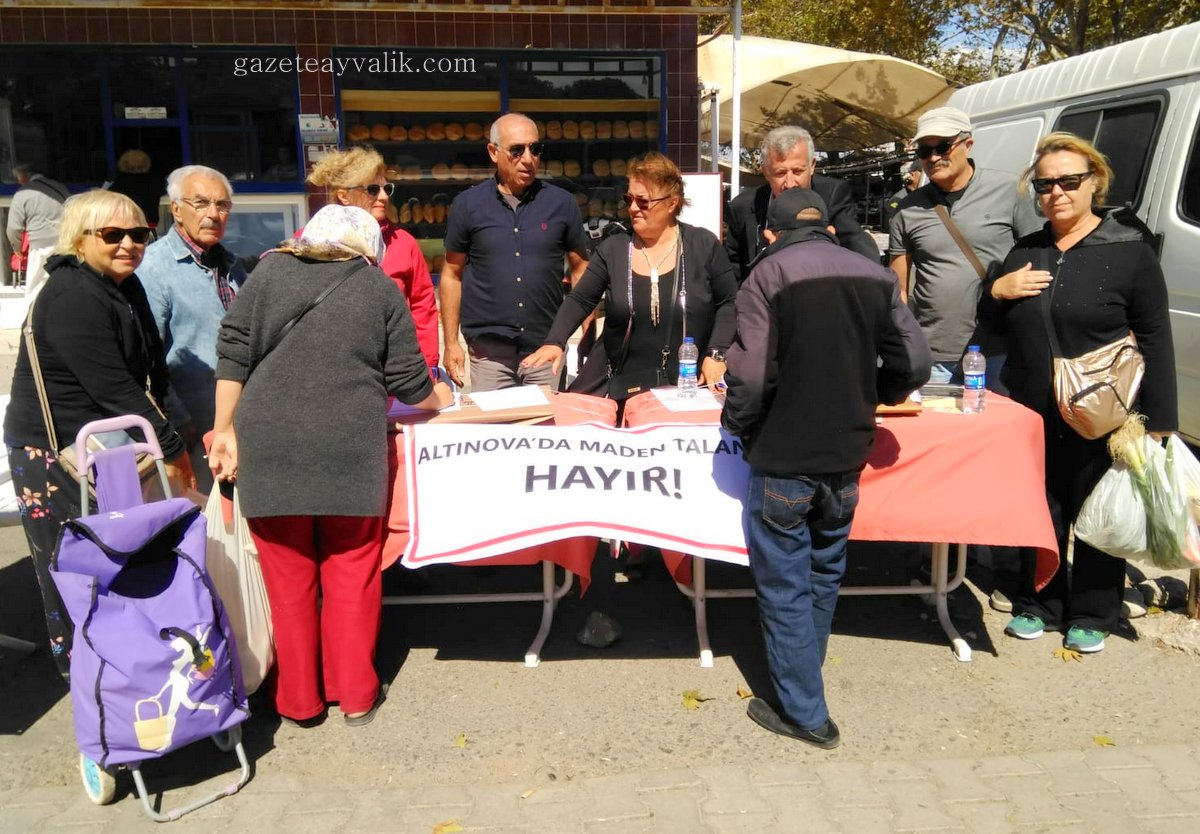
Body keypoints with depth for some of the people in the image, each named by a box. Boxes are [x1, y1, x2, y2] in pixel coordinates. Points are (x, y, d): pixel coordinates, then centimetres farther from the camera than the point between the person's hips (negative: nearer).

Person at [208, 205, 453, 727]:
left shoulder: (270, 270, 9)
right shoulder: (381, 287, 7)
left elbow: (233, 354, 3)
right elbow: (409, 383, 7)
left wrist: (225, 430, 8)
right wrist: (439, 399, 27)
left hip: (270, 447, 1)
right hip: (351, 450, -1)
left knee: (289, 579, 11)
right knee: (352, 573, 13)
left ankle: (299, 700, 23)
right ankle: (356, 694, 22)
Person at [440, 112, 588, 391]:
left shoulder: (562, 203, 1)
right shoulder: (468, 205, 1)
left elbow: (580, 270, 7)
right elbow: (452, 274, 6)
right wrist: (451, 343, 1)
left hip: (547, 347, 1)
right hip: (488, 351, 0)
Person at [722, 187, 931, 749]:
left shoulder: (768, 274, -11)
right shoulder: (875, 275, 2)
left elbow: (750, 375, -19)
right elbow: (914, 366, 0)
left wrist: (736, 423, 0)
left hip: (784, 458, -5)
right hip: (847, 455, 5)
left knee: (784, 586, 8)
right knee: (824, 574, 22)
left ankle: (805, 712, 17)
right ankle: (801, 678, 39)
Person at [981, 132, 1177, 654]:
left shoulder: (1130, 251, -5)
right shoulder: (1025, 251, 10)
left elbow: (1156, 342, -5)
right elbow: (993, 324, 18)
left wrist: (1159, 424, -9)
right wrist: (997, 292, -5)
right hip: (1031, 414, 4)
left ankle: (1092, 615, 26)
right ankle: (1039, 604, 31)